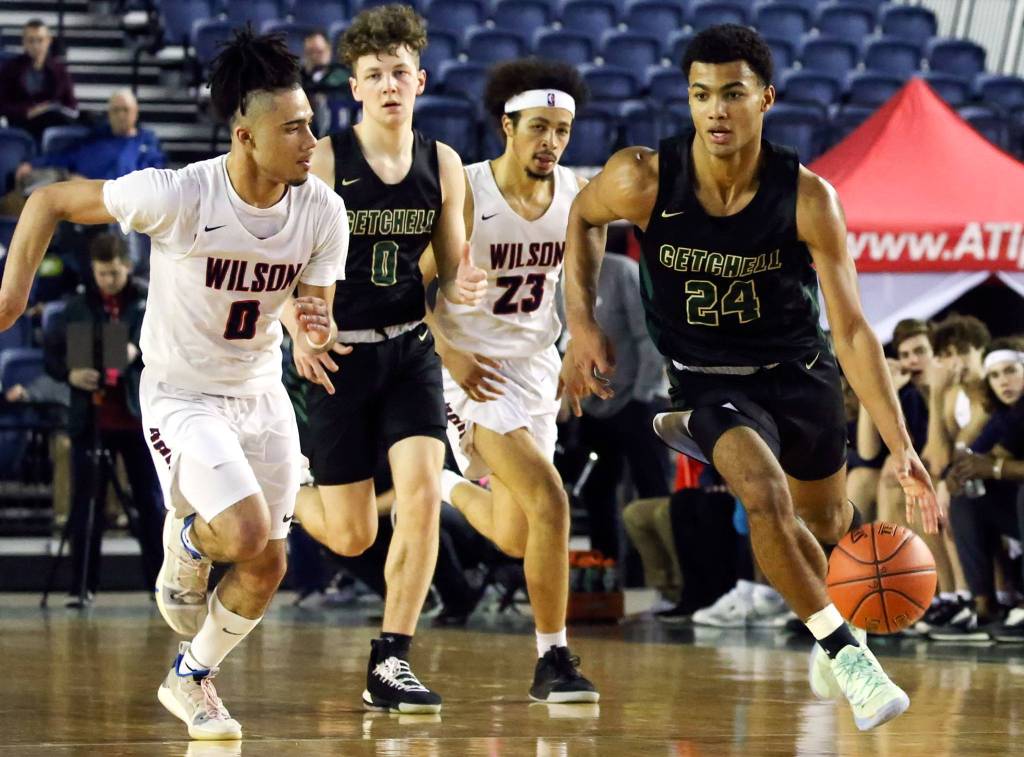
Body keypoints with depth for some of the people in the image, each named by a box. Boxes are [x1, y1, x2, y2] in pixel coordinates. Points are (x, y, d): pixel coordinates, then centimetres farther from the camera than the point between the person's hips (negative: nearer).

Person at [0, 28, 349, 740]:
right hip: (182, 395, -5)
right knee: (247, 534, -23)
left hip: (262, 394, 5)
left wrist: (319, 328, -27)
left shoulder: (323, 210, -14)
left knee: (267, 566, 7)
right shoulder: (179, 195, -26)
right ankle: (185, 539, 13)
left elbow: (318, 313, -3)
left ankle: (191, 678, 32)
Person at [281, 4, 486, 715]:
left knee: (422, 495, -16)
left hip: (410, 349, 3)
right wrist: (299, 335, -24)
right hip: (339, 355, -3)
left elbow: (451, 266, 11)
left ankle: (390, 663, -6)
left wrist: (464, 286, -14)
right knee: (352, 537, 1)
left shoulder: (442, 164, 2)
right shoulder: (324, 161, -9)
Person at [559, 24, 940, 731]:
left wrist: (902, 449, -29)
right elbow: (581, 218, 3)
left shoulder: (808, 198, -23)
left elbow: (852, 329, -22)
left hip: (801, 371, 2)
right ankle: (845, 652, -15)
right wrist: (582, 327, -3)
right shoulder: (642, 179, -22)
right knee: (768, 496, -28)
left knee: (828, 524, 19)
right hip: (709, 377, -2)